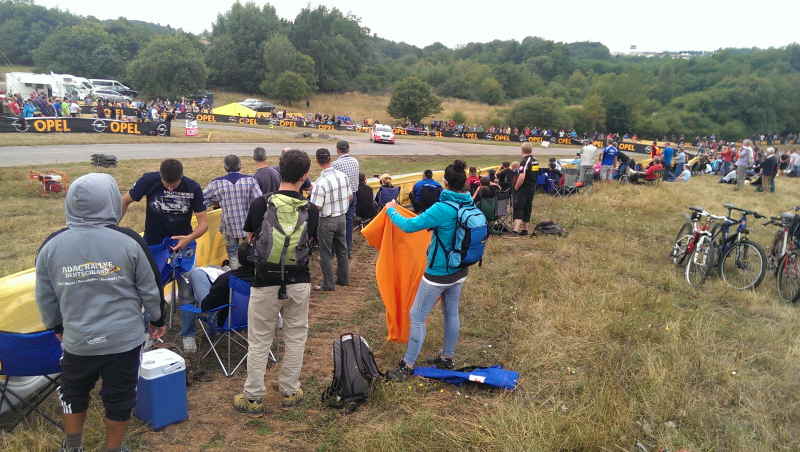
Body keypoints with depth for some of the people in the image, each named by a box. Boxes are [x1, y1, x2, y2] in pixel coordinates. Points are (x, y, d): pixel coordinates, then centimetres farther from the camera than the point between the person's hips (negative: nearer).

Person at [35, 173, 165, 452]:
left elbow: (45, 298, 5)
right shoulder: (128, 241, -13)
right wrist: (157, 319, 12)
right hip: (124, 339, -2)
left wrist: (56, 326, 22)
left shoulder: (51, 245, -6)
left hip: (77, 340, 2)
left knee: (74, 392, 26)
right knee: (119, 397, 15)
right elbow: (150, 288, -4)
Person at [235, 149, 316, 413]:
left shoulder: (260, 204, -10)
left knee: (259, 342, 11)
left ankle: (253, 398, 20)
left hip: (266, 282, -1)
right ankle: (289, 391, 28)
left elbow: (251, 239, 4)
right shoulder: (310, 209, -8)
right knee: (296, 337, 17)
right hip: (299, 282, 1)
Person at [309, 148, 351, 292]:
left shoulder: (320, 182, -24)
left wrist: (312, 193, -2)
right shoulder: (343, 176, -5)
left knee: (326, 254, 7)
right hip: (342, 217, 6)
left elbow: (315, 207, -21)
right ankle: (343, 279, 31)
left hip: (327, 221, -6)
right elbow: (350, 196, 6)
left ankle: (328, 284, 14)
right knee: (341, 250, 19)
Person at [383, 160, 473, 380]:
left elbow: (409, 226, -20)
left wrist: (391, 211, -4)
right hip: (459, 272, 8)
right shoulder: (470, 206, -3)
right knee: (452, 314, 20)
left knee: (417, 317, 5)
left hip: (438, 274, -8)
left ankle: (407, 366, 13)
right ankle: (447, 358, 35)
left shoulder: (442, 209, -26)